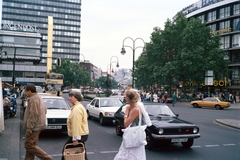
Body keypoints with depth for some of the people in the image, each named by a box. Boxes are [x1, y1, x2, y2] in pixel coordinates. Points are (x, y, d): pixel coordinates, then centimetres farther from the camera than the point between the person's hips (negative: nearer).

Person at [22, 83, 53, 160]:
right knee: (31, 145, 14)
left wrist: (29, 128, -22)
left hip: (34, 126, -10)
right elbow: (44, 111, 21)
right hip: (39, 125, 10)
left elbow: (34, 114, -24)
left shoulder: (33, 99, -17)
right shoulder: (39, 98, 16)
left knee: (29, 145, -6)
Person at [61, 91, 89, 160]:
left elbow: (76, 125, -24)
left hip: (78, 135, -10)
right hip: (82, 134, 10)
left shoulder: (77, 109, -18)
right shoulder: (80, 106, 16)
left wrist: (75, 139, -26)